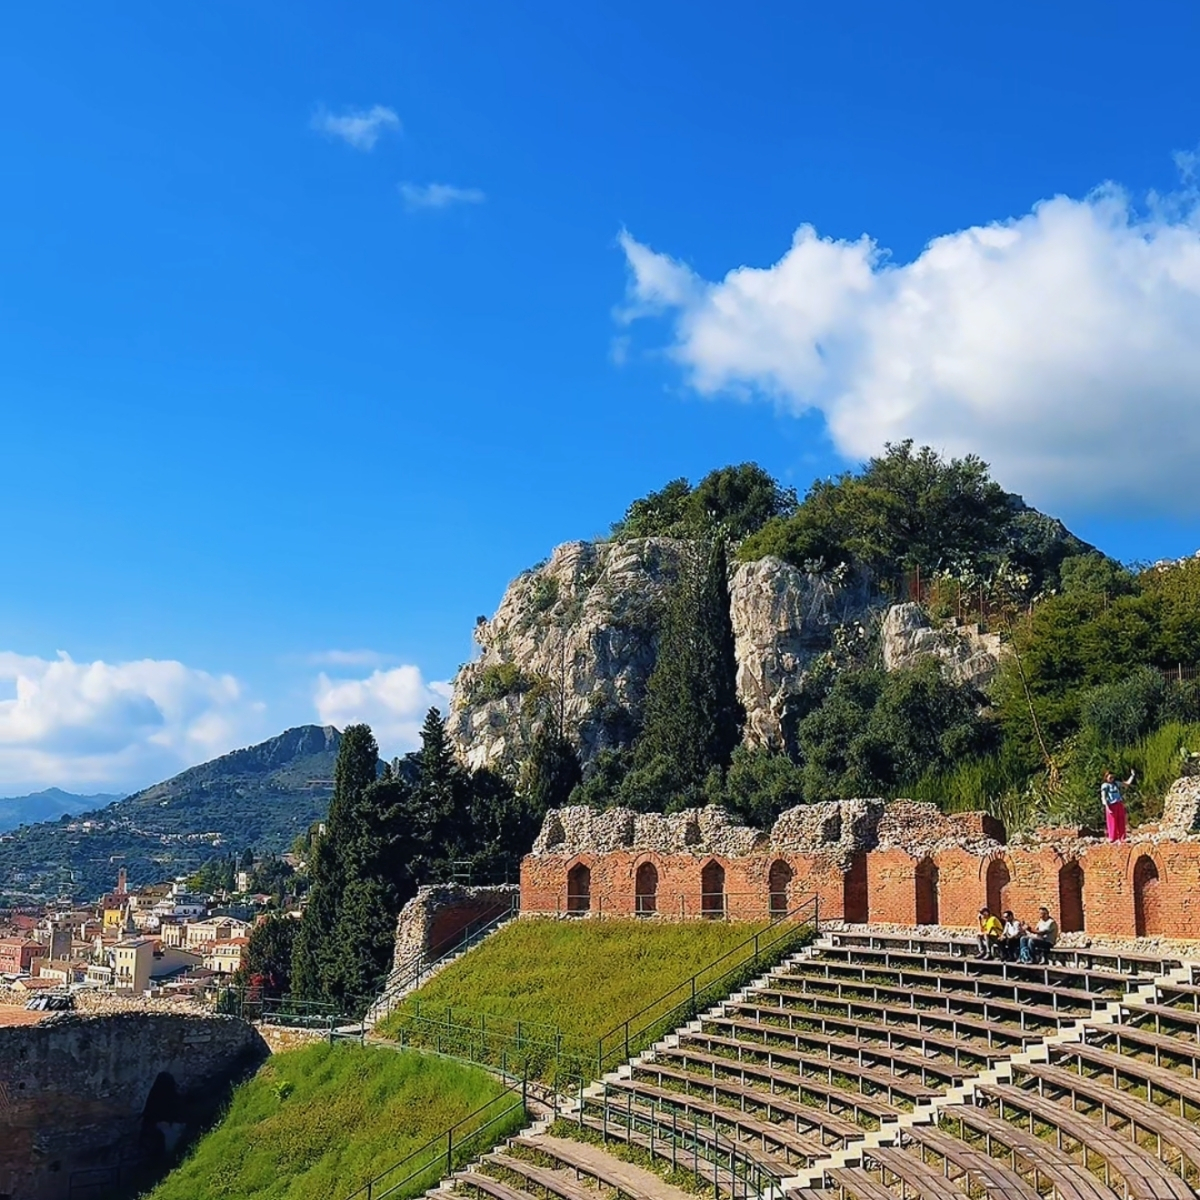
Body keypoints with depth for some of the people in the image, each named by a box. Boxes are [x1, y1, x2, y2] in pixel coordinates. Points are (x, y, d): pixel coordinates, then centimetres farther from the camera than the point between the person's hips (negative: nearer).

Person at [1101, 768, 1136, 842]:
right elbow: (1103, 797, -10)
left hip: (1120, 805, 5)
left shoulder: (1116, 783, 14)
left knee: (1121, 823, 7)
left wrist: (1132, 775, 14)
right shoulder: (1105, 786, -3)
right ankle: (1112, 839, 5)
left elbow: (1127, 784, 24)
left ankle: (1121, 839, 13)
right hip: (1111, 805, -5)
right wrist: (1107, 808, -18)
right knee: (1112, 823, -2)